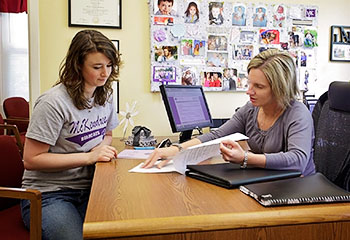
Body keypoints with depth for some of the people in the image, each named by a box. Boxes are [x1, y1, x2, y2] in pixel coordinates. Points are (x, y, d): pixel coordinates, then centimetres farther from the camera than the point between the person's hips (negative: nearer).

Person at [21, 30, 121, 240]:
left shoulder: (105, 95, 5)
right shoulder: (54, 103, -17)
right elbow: (31, 160, -15)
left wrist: (102, 148, -3)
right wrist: (89, 157, -19)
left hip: (88, 190, 5)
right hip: (48, 194, -5)